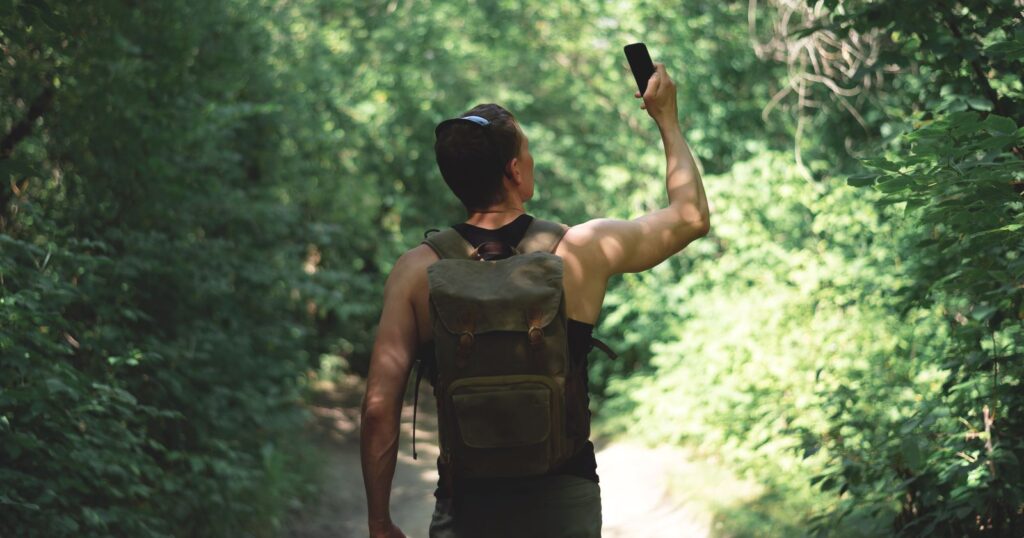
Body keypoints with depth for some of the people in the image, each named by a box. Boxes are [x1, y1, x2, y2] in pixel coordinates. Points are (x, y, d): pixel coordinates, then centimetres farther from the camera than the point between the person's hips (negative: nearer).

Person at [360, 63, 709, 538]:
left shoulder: (417, 271, -6)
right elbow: (692, 216, 10)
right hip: (563, 499, 0)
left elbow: (379, 408, -10)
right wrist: (667, 118, 23)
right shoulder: (581, 252, -6)